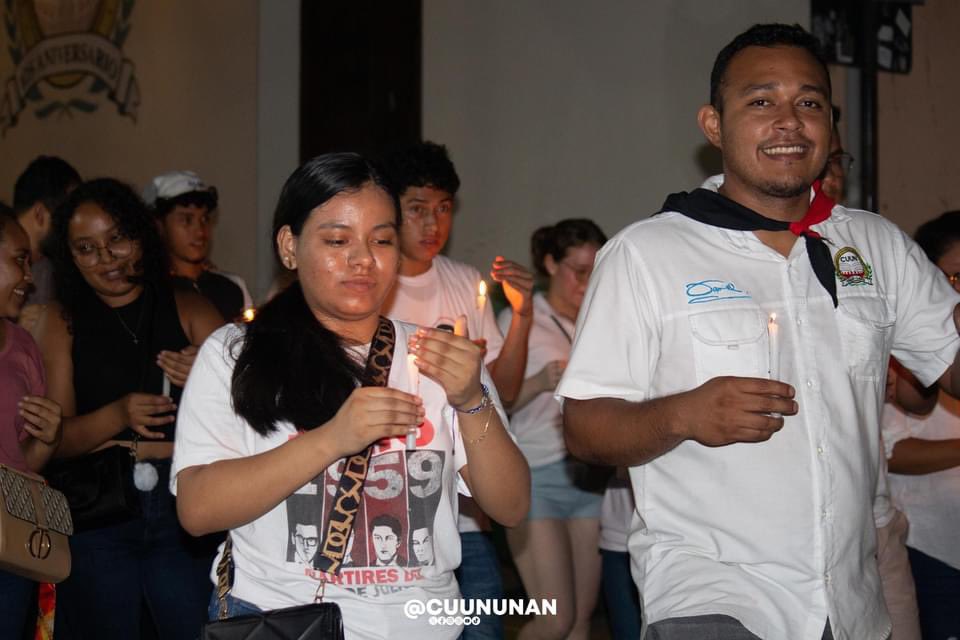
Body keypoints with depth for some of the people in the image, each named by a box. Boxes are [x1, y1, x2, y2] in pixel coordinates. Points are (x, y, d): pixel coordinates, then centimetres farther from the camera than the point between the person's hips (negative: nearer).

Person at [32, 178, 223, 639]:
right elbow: (54, 440, -2)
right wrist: (117, 416, -20)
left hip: (184, 513, 0)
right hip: (93, 519, 0)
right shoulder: (61, 321, 5)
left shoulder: (189, 310, 6)